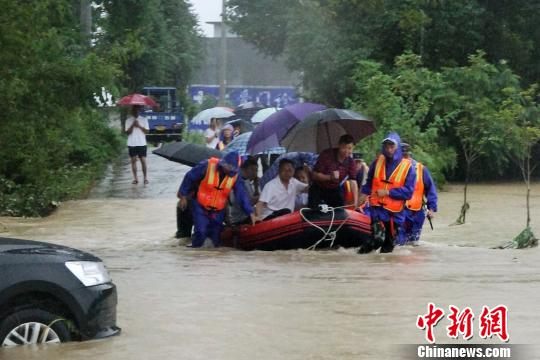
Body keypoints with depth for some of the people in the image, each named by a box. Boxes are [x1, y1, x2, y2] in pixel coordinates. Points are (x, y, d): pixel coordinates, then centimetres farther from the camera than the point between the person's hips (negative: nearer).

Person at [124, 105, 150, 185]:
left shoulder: (144, 119, 5)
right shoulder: (128, 120, 5)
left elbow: (147, 131, -1)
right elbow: (127, 132, -2)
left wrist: (139, 126, -12)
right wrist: (132, 125, -16)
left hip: (142, 143, -1)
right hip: (132, 144, 1)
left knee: (143, 160, -4)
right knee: (133, 160, 3)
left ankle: (145, 178, 1)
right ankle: (135, 178, 7)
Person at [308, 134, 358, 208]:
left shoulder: (350, 162, -10)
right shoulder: (326, 155, -21)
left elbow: (353, 182, -16)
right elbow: (315, 175, -21)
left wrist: (355, 203, -27)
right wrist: (330, 177, -39)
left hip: (335, 190, 3)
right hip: (318, 189, -3)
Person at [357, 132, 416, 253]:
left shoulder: (407, 166, -3)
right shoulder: (378, 161, 6)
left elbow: (408, 191, -9)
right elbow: (369, 181, 17)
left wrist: (388, 192, -14)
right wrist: (364, 193, -1)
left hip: (395, 211, 0)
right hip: (377, 207, 0)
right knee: (378, 237, -25)